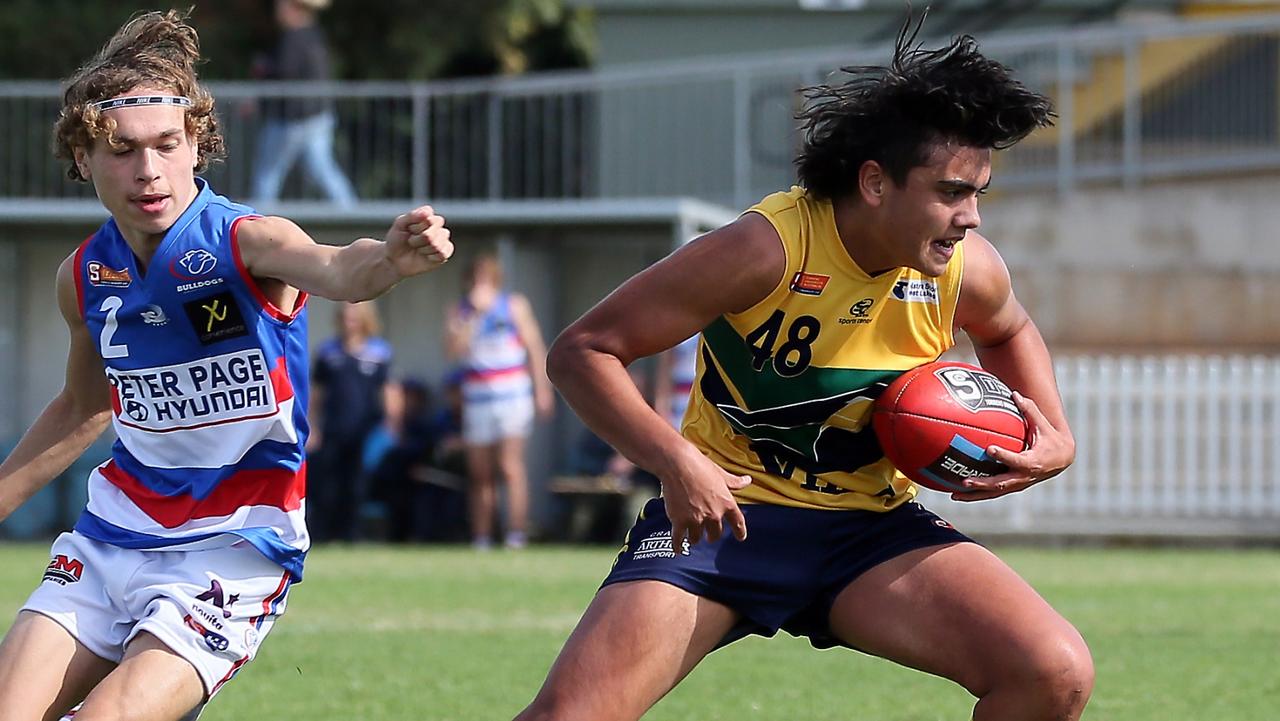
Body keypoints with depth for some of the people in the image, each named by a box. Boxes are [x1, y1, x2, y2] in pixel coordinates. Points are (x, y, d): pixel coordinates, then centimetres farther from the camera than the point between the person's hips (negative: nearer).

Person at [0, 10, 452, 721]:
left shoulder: (246, 242, -15)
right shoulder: (83, 276, 2)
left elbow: (336, 270, -39)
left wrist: (391, 256, -62)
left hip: (231, 547, -6)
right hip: (113, 530, 6)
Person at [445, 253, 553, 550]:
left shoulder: (514, 306, 3)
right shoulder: (460, 312, 7)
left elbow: (535, 347, 6)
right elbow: (455, 350, -9)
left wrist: (542, 390, 2)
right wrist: (475, 313, -13)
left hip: (513, 395, -3)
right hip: (476, 400, 3)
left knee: (510, 466, -15)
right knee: (480, 475, 6)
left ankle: (516, 533, -18)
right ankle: (481, 538, 12)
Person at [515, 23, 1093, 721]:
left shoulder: (966, 268, -7)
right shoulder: (765, 249, -22)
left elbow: (1007, 331, 21)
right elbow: (582, 351, -18)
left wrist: (1055, 436, 3)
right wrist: (677, 461, -31)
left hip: (870, 529, 4)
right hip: (722, 513, -4)